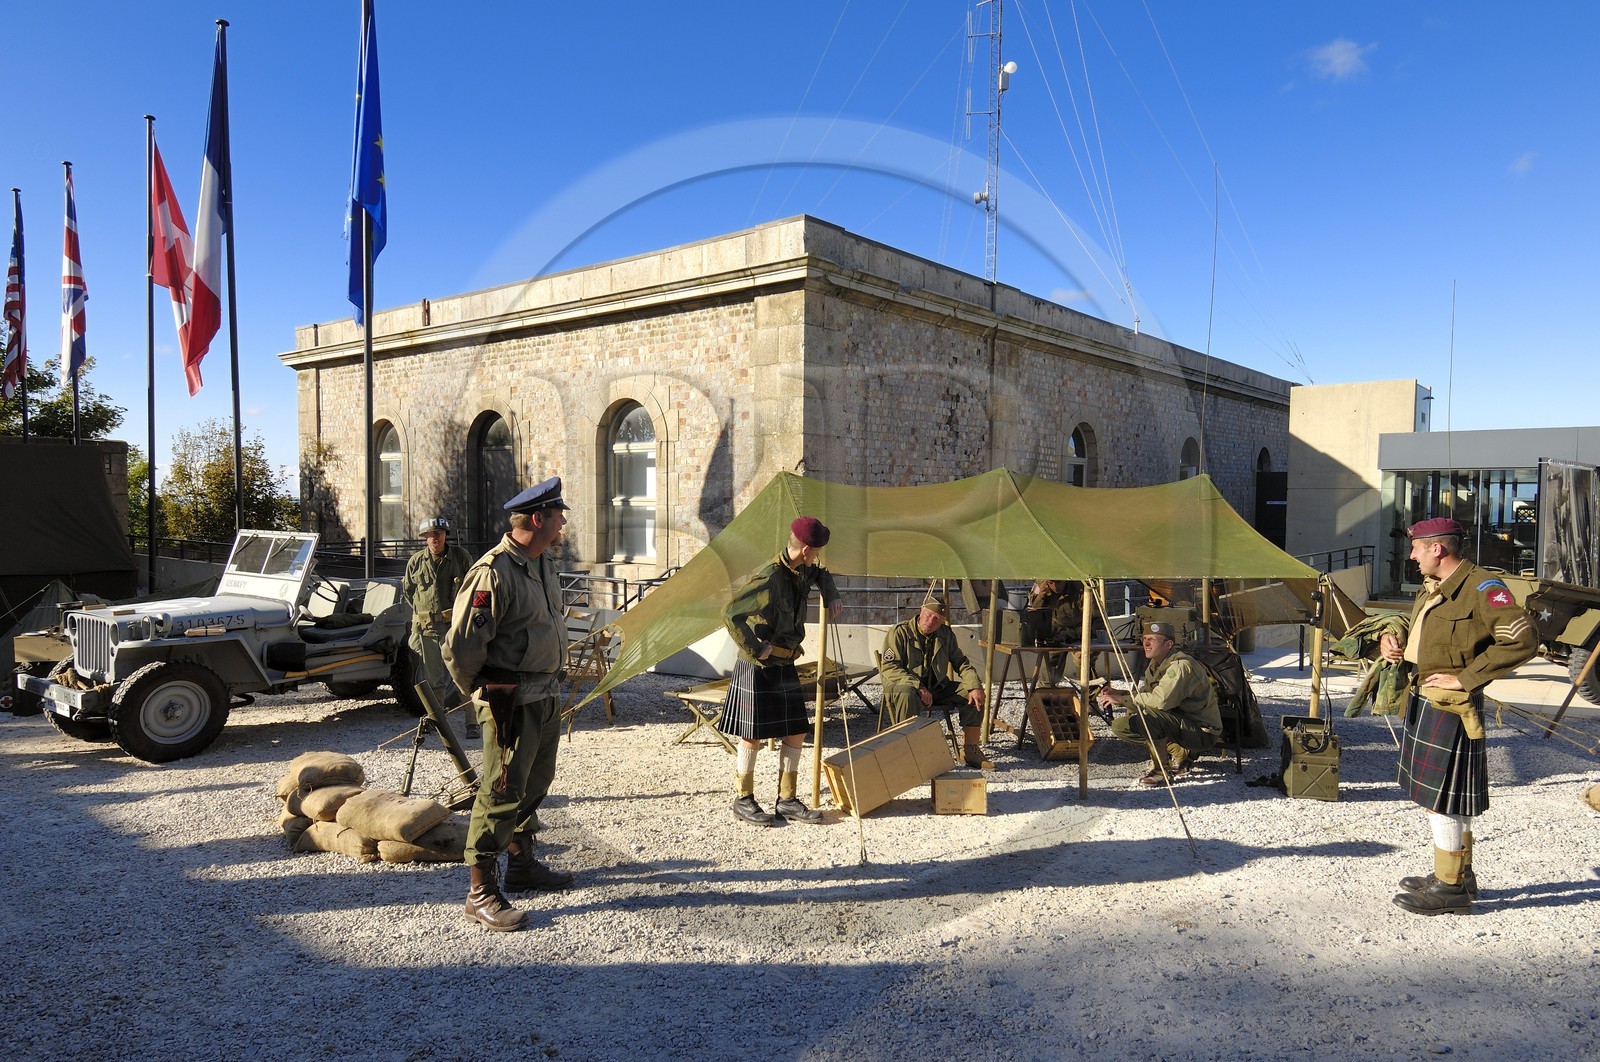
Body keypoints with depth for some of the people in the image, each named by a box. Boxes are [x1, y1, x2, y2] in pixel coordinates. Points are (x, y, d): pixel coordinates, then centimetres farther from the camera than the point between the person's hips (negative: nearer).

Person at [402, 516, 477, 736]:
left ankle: (472, 722, -1)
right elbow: (407, 590, 18)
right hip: (427, 627, 3)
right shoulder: (416, 561, 5)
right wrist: (421, 612, 9)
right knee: (432, 677, 11)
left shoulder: (461, 557, -1)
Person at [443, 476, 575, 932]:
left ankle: (523, 864, 36)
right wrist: (481, 692, -4)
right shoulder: (494, 573, -21)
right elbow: (460, 646, -20)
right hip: (511, 702, -9)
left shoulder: (544, 561, 9)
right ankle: (481, 891, 7)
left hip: (547, 695, 9)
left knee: (534, 785, 20)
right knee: (501, 792, -3)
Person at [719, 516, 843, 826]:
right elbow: (731, 614, -30)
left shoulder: (802, 573, 3)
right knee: (753, 736, 2)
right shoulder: (769, 579, -24)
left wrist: (832, 596, 11)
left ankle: (788, 801, 18)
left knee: (796, 733, 8)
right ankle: (743, 801, 17)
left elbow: (820, 574, 30)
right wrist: (756, 649, -24)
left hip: (785, 667, 8)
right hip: (757, 668, -8)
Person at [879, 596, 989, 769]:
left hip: (936, 688, 6)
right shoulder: (899, 632, -12)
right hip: (902, 686, -6)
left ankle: (970, 751, 0)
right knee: (908, 694, -41)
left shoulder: (946, 635, 7)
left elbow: (961, 662, 12)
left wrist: (975, 687, -8)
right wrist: (918, 687, -30)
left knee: (974, 694, -8)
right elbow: (888, 668, -19)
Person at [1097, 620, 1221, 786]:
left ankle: (1160, 770, -12)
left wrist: (1122, 699, -26)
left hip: (1203, 731, -10)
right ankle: (1182, 754, 12)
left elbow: (1161, 700, -34)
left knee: (1146, 715, -32)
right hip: (1181, 722, 10)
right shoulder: (1155, 664, 8)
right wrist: (1118, 693, -5)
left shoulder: (1182, 665, -22)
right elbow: (1145, 694, 14)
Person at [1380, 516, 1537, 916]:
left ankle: (1450, 888, 7)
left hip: (1451, 706, -10)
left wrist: (1464, 678, -22)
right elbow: (1415, 633, 29)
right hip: (1422, 700, 10)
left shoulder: (1482, 587, -15)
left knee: (1442, 796, -4)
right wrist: (1391, 641, 5)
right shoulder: (1431, 589, 13)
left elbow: (1522, 639, -23)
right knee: (1435, 793, 17)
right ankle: (1459, 875, 30)